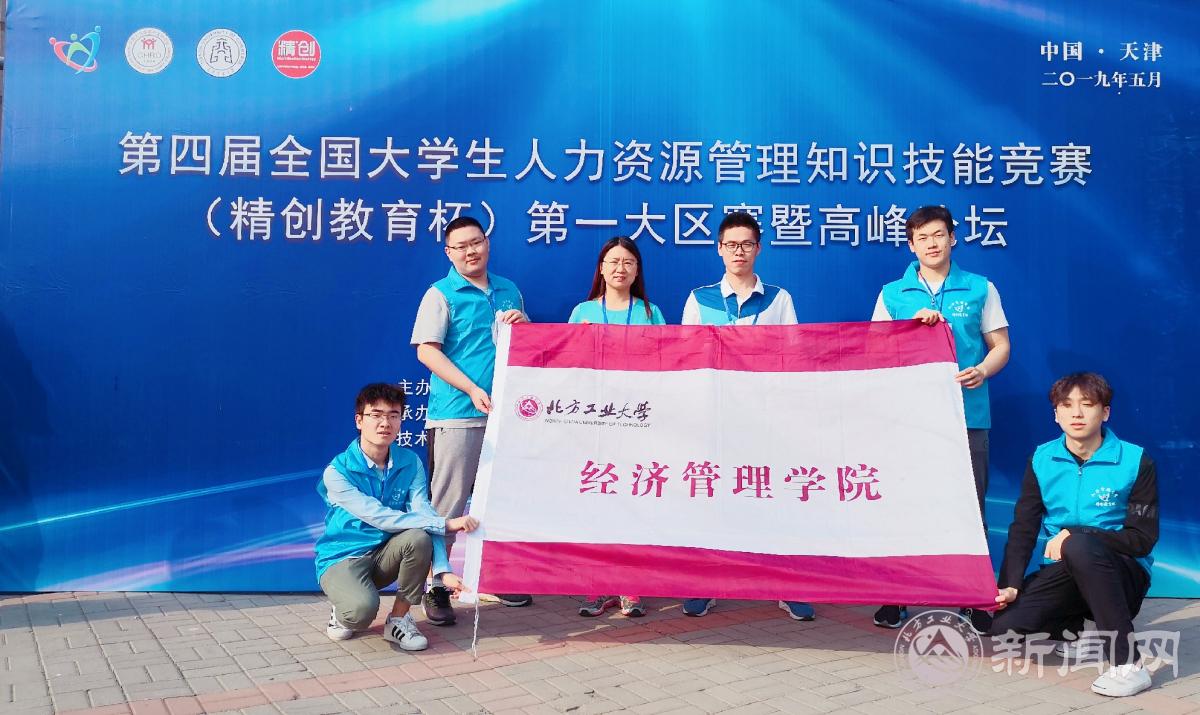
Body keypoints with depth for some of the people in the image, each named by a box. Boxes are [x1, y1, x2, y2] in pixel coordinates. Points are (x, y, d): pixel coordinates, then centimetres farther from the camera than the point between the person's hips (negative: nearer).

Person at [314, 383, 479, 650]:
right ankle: (342, 612, 5)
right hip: (342, 558, -4)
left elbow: (424, 514, -15)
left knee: (419, 538, -29)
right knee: (362, 609, -35)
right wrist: (446, 524, -31)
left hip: (385, 555, 4)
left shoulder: (410, 463, -5)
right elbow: (380, 518, -26)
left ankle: (399, 619, -7)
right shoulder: (337, 472, -17)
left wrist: (443, 569, -30)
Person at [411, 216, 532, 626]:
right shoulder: (441, 295, -1)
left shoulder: (509, 292, 15)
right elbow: (426, 351, -10)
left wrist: (522, 326, 0)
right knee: (447, 505, -3)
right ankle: (435, 589, 7)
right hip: (456, 416, -5)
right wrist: (473, 391, -19)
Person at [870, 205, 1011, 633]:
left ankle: (974, 600, 11)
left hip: (966, 415, 0)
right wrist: (912, 324, -7)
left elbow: (1001, 345, 9)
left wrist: (983, 370, -12)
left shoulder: (980, 289, 8)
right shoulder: (893, 294, 9)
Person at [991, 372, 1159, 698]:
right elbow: (1023, 528, -1)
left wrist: (1075, 535, -22)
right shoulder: (1042, 460, 1)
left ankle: (1128, 664, -29)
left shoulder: (1136, 461, -9)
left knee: (1079, 546, -38)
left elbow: (1143, 539, -11)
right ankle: (1071, 627, 13)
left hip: (1121, 576, -4)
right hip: (1061, 574, 4)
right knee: (1002, 623, -21)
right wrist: (1010, 585, -13)